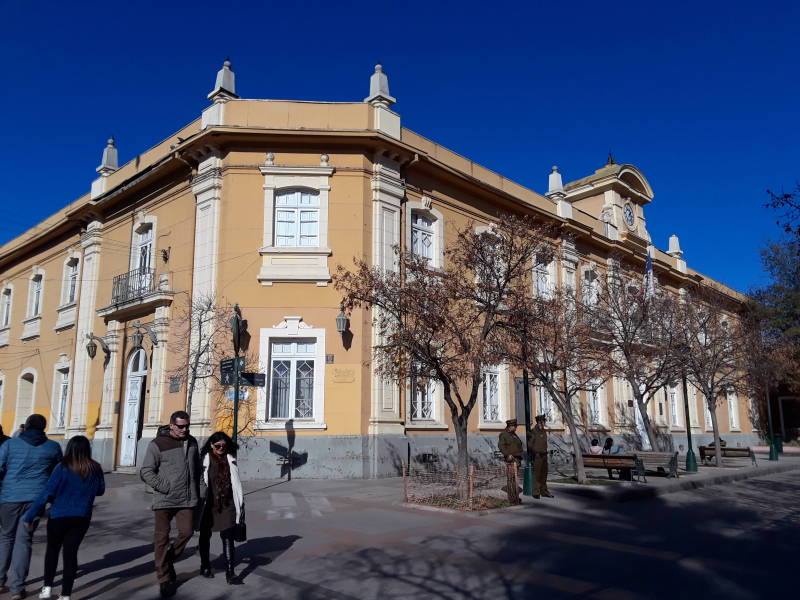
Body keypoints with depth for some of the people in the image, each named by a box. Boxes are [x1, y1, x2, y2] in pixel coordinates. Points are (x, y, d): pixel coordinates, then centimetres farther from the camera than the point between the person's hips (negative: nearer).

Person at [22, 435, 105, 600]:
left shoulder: (63, 468, -14)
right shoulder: (95, 469, -5)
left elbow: (47, 493, -14)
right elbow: (100, 490, 9)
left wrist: (30, 515, -6)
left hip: (59, 516, -2)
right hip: (82, 518, 2)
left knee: (52, 549, 21)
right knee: (71, 553, 9)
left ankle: (47, 587, 21)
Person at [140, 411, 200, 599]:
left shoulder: (192, 442, 8)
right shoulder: (158, 444, -7)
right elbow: (146, 471, -7)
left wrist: (195, 490, 14)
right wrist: (162, 486, -17)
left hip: (187, 499, 4)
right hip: (164, 499, -4)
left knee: (186, 532, 0)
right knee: (162, 537, 2)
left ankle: (167, 561, 27)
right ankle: (165, 578, 14)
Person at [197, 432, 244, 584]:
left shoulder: (230, 459, 6)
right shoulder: (205, 460, -4)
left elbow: (236, 481, 10)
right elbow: (199, 481, -4)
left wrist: (240, 502, 9)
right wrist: (199, 501, -8)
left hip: (227, 504, 1)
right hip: (208, 504, -1)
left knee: (228, 536, -6)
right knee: (205, 535, 15)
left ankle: (229, 572, -5)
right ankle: (205, 566, 34)